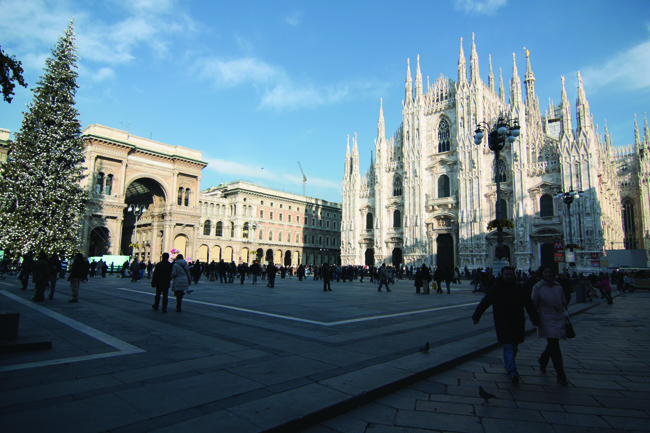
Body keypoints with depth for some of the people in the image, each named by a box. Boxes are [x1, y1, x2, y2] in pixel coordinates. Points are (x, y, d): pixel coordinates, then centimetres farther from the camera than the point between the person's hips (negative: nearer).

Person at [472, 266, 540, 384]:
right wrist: (476, 316, -8)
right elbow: (484, 303, -6)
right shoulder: (496, 289, -5)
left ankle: (509, 366, 35)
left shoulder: (520, 288, 6)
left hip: (518, 324, 4)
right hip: (503, 324, -4)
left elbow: (529, 304, 11)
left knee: (514, 347, 15)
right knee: (508, 347, -10)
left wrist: (535, 318, 8)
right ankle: (512, 372, -14)